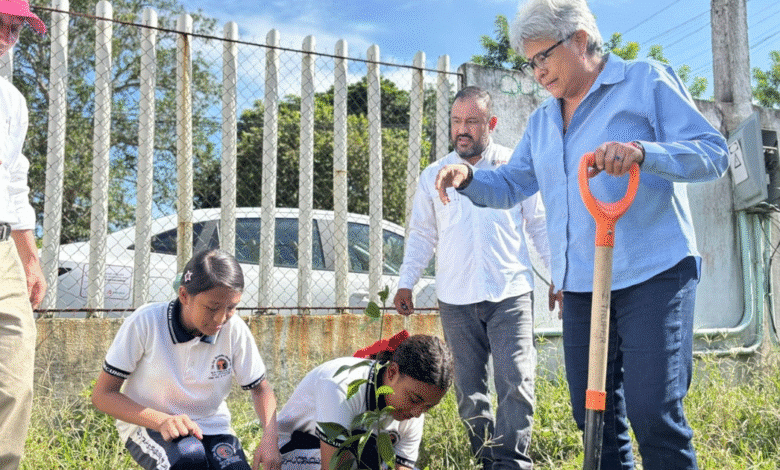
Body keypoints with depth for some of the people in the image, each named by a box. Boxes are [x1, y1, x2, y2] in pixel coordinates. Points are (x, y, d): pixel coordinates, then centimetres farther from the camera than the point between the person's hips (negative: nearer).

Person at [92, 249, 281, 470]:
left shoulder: (235, 331, -11)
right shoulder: (145, 323, -17)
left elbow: (260, 388, 4)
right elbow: (102, 395, -13)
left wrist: (270, 437, -16)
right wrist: (161, 421, -28)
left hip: (211, 428, 2)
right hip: (147, 425, -2)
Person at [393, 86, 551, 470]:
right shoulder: (433, 175, 12)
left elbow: (541, 226, 9)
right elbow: (421, 234, 15)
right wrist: (406, 282, 8)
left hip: (511, 294, -2)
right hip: (455, 299, 3)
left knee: (515, 381, -10)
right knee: (469, 388, 6)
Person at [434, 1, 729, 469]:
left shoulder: (646, 80, -1)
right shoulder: (541, 122, 19)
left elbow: (714, 151, -8)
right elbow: (510, 185, 20)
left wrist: (641, 152, -26)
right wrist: (468, 178, -2)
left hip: (652, 273, -6)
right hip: (580, 285, 7)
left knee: (654, 412, -10)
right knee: (592, 411, 10)